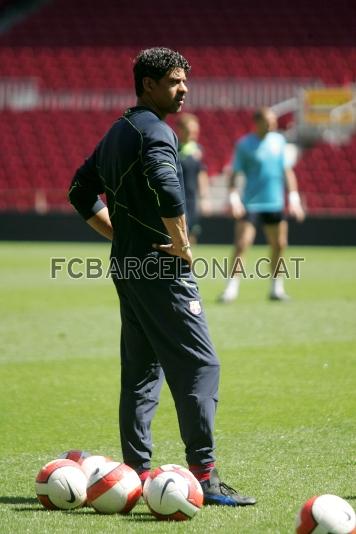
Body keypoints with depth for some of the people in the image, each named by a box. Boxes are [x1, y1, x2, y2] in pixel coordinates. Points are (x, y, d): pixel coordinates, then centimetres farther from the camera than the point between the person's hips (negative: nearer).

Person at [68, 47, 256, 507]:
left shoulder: (117, 132, 17)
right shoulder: (155, 131, -13)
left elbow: (82, 191, 26)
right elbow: (167, 188, -31)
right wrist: (182, 244, -19)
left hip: (128, 265, 10)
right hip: (161, 267, -10)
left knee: (141, 368, 13)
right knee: (199, 365, -9)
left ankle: (136, 472, 14)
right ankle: (203, 476, -13)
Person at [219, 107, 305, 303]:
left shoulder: (279, 140, 9)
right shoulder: (244, 145, -4)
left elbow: (286, 170, 15)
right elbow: (235, 173, -4)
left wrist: (293, 197, 11)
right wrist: (233, 197, -16)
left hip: (275, 204, 5)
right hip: (250, 204, -5)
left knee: (279, 245, 8)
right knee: (241, 245, -13)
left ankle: (276, 288, 20)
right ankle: (232, 288, -11)